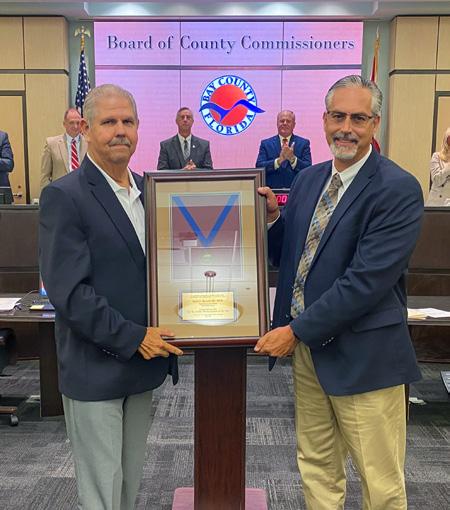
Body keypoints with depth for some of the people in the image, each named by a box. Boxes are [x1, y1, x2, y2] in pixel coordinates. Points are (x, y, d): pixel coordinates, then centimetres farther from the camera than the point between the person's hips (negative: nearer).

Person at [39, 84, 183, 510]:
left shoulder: (148, 189, 8)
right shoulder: (64, 196, -13)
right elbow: (68, 291, -18)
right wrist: (133, 337, -17)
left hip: (143, 360, 6)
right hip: (95, 369, -6)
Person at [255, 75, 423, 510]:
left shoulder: (398, 190, -15)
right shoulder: (309, 179, 6)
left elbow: (367, 280, -22)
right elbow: (286, 256, 13)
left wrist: (297, 330, -17)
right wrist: (272, 216, -5)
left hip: (362, 356, -6)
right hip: (306, 346, 6)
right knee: (316, 466, 21)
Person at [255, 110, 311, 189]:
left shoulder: (303, 143, 9)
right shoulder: (265, 144, 10)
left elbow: (308, 169, 0)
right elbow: (259, 167, -1)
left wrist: (292, 158, -15)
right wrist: (279, 160, -14)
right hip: (272, 190, 0)